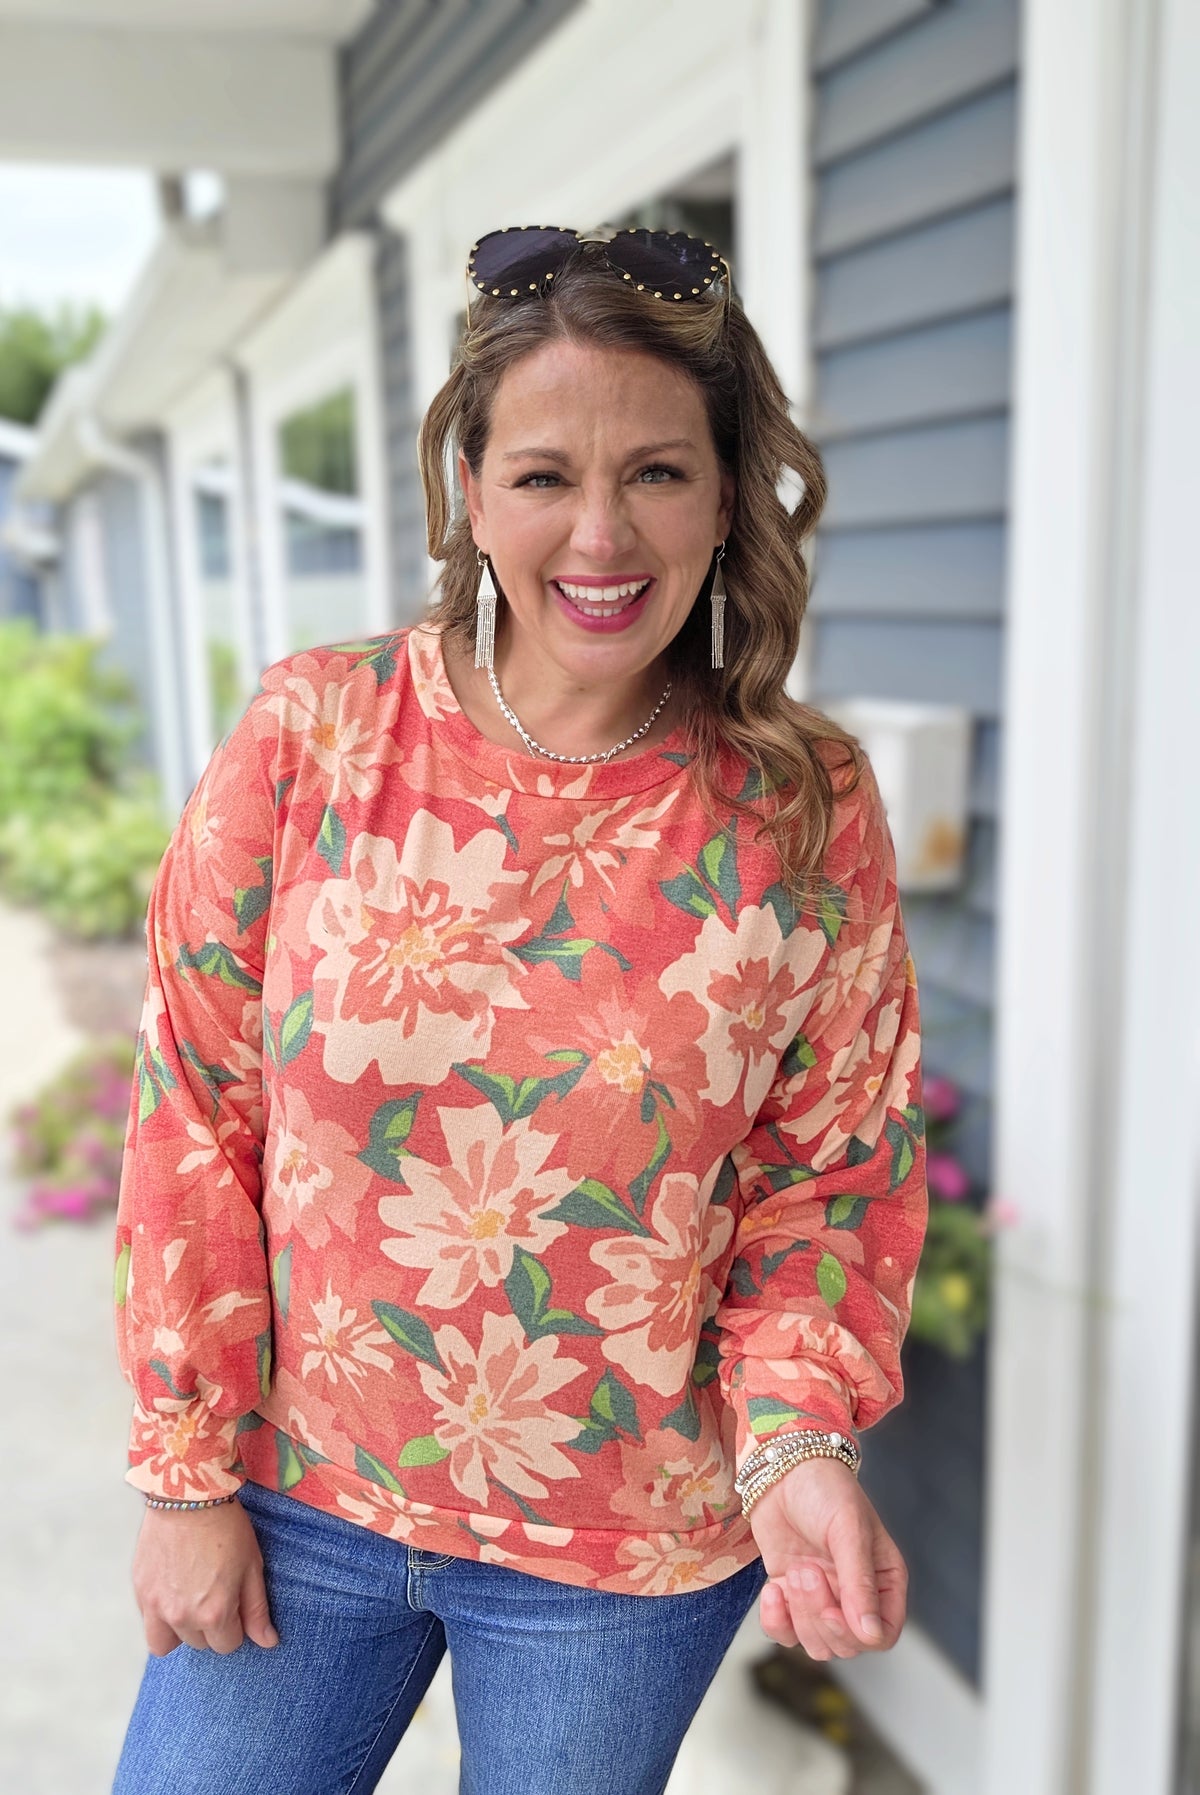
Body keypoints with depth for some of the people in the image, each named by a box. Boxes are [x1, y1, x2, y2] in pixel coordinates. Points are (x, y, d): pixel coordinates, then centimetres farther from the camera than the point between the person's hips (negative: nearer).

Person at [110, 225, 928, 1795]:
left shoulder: (808, 809, -11)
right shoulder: (311, 737, -12)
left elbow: (836, 1171, -3)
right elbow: (193, 1113, -7)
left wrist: (799, 1440, -18)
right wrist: (186, 1472, -4)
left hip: (629, 1558, 0)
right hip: (298, 1504, 1)